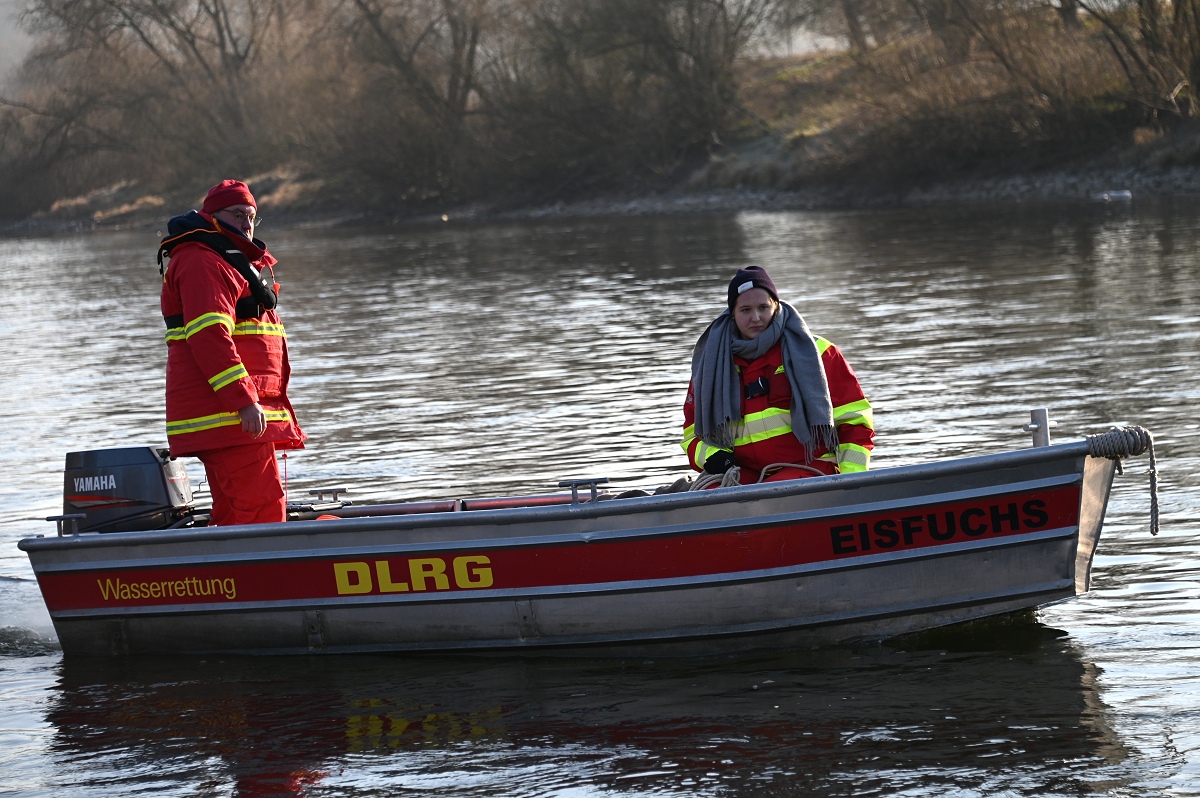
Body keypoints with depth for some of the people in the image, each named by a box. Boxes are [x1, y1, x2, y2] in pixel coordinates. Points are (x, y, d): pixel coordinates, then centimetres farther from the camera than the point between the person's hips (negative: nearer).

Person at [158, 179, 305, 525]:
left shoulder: (237, 262, 27)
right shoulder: (200, 263, -9)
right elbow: (209, 337, -21)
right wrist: (244, 400, -27)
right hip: (227, 416, -11)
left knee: (235, 515, 9)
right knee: (265, 510, -18)